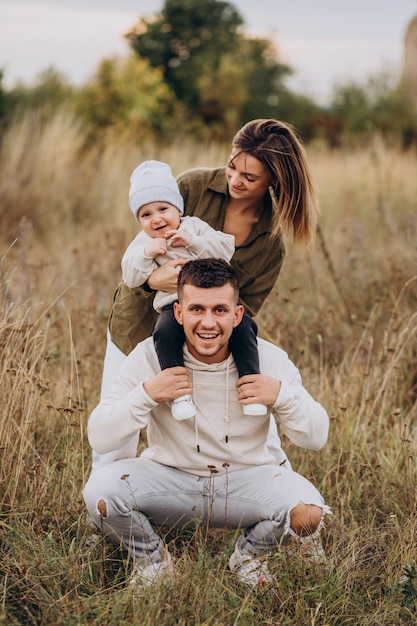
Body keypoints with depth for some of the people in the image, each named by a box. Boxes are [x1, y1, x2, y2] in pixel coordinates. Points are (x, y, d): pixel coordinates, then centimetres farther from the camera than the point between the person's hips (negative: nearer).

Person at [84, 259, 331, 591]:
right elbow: (99, 438, -13)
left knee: (308, 514, -28)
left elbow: (317, 438, -4)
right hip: (170, 480, 0)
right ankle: (152, 560, 6)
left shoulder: (268, 359, -10)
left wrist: (282, 395, -23)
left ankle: (250, 554, 9)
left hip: (248, 479, 1)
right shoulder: (150, 356, -13)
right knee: (100, 491, -28)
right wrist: (147, 394, -27)